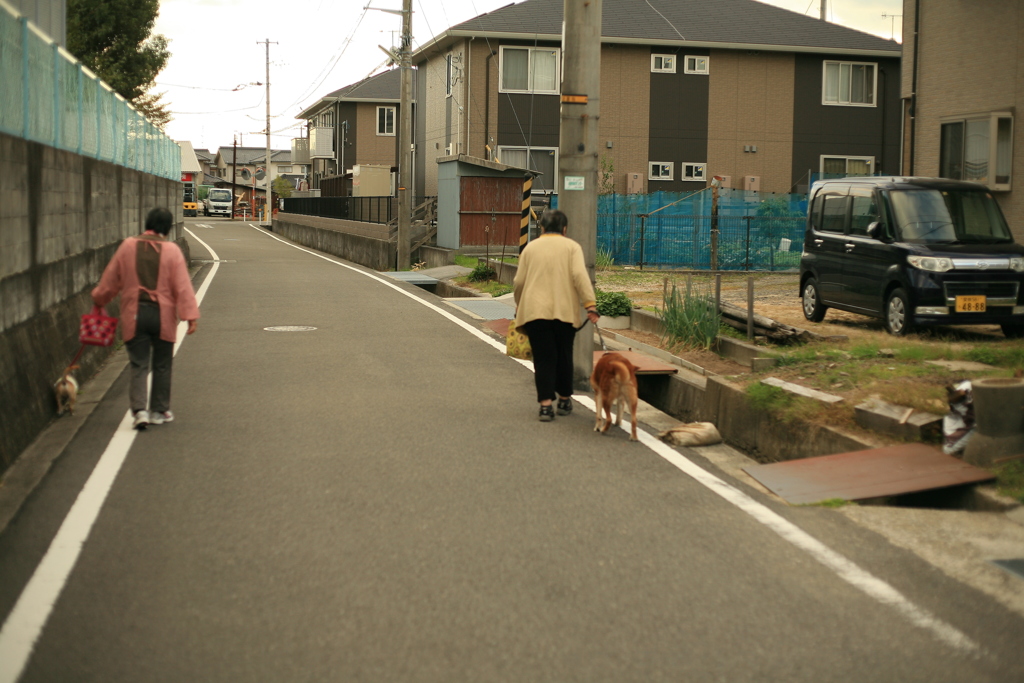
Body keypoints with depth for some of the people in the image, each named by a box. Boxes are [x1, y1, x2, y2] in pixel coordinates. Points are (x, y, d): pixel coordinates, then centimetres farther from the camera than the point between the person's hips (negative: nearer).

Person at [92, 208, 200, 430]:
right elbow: (183, 286, -10)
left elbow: (110, 280, 10)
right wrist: (190, 315, -10)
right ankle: (159, 411, 19)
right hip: (162, 316, -1)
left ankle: (139, 409, -12)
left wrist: (99, 300, 26)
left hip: (134, 315, 1)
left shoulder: (128, 246, 0)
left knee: (139, 365, 4)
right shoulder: (171, 250, -6)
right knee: (162, 365, 12)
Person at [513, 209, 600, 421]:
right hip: (564, 311, -1)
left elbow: (519, 282, 9)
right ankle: (564, 400, 25)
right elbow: (580, 276, -9)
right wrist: (590, 306, -12)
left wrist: (519, 306, 26)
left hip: (535, 311, 1)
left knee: (543, 359, 1)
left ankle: (546, 404, -10)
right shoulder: (572, 247, 5)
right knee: (564, 356, 14)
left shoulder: (530, 247, 11)